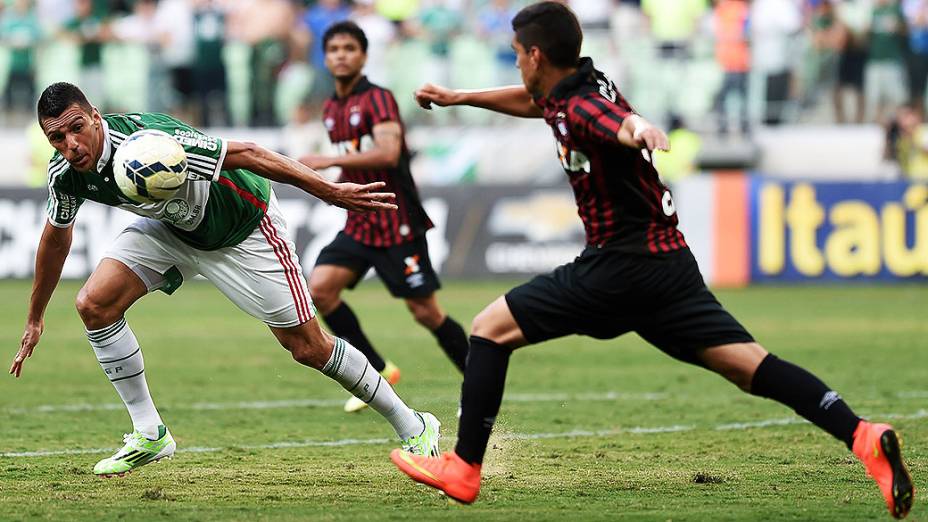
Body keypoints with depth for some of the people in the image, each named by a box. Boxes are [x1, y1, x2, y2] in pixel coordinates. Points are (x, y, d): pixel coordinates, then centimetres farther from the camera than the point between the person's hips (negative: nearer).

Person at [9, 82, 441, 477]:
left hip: (244, 227, -6)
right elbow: (56, 235, 6)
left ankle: (413, 427, 15)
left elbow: (245, 154, -34)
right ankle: (149, 436, 2)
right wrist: (35, 319, 14)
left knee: (308, 347, -4)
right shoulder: (64, 174, -16)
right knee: (94, 303, -12)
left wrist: (330, 192, -34)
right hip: (172, 227, 6)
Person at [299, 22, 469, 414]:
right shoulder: (331, 110, 13)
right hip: (359, 224, 7)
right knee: (320, 287, -10)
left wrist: (330, 161, -28)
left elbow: (388, 153, -27)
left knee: (425, 311, -5)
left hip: (397, 224, -7)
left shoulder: (377, 99, -12)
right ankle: (378, 372, 2)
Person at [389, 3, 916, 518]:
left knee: (490, 329, 2)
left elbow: (625, 124, -40)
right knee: (750, 365, -2)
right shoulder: (585, 82, 13)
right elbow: (532, 100, 37)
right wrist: (459, 97, 43)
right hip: (670, 259, 9)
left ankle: (463, 469, 3)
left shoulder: (582, 106, -15)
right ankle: (862, 435, -20)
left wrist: (641, 130, -63)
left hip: (621, 264, -9)